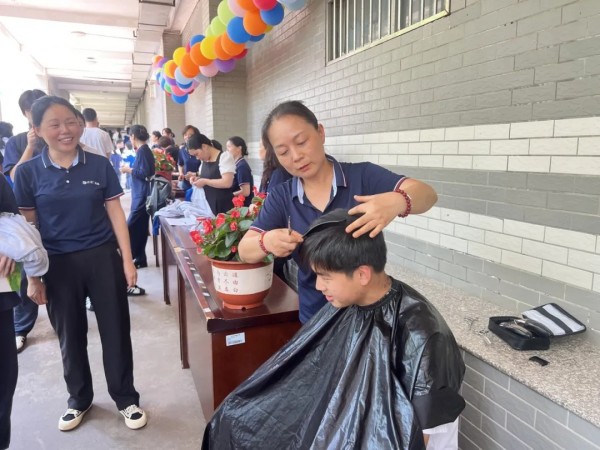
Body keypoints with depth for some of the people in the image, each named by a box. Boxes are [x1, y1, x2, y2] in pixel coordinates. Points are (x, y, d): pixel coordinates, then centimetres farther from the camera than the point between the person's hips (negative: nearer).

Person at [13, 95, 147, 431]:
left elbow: (116, 214, 0)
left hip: (103, 258, 0)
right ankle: (79, 399, 38)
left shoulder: (100, 165, -2)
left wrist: (127, 260, -4)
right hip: (58, 265, 1)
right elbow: (28, 227, 1)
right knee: (70, 336, 16)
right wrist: (33, 277, 0)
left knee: (116, 331, 8)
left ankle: (127, 399, 27)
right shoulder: (28, 173, -2)